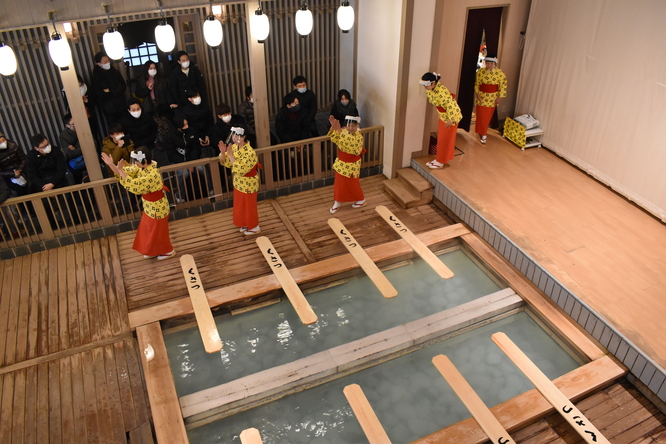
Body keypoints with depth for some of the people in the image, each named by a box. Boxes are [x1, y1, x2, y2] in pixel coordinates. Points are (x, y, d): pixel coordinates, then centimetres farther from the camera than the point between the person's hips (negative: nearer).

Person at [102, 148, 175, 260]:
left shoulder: (152, 175, -36)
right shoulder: (141, 167, -7)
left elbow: (134, 186, -36)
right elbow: (128, 172, -2)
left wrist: (120, 170, -35)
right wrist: (111, 164, -16)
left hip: (156, 208, -9)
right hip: (149, 206, 9)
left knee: (157, 231, 11)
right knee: (148, 229, 24)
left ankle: (168, 251, 34)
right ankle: (152, 251, 45)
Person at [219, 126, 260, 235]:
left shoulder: (249, 152, -30)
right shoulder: (234, 147, -5)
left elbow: (240, 169, -35)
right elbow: (226, 163, 2)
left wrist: (230, 155, -36)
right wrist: (223, 152, -18)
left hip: (248, 184, -8)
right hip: (238, 183, 8)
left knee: (249, 205, 11)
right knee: (241, 205, 23)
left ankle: (254, 227, 32)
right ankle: (246, 224, 44)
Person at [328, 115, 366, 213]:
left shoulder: (359, 137, -23)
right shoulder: (343, 131, -5)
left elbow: (350, 144, -39)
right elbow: (334, 140, -11)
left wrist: (339, 131, -45)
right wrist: (333, 127, -26)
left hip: (351, 165, -5)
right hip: (341, 163, 5)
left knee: (352, 184, 10)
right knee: (339, 183, 14)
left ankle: (361, 200, 34)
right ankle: (337, 202, 30)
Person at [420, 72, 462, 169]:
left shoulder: (441, 91, -35)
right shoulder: (430, 89, -8)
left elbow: (450, 105, -35)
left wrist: (450, 119, -26)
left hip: (451, 115, -8)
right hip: (443, 115, 9)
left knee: (445, 139, 3)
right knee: (441, 138, 17)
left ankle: (441, 162, 15)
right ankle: (439, 159, 31)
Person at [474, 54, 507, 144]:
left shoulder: (500, 73, -10)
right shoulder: (480, 71, -9)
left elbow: (503, 85, -5)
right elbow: (476, 83, -1)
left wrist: (499, 97, -9)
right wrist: (477, 93, -12)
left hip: (492, 98, 1)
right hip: (482, 96, -1)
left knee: (488, 116, 13)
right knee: (481, 115, 0)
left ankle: (483, 131, 34)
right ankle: (483, 134, 10)